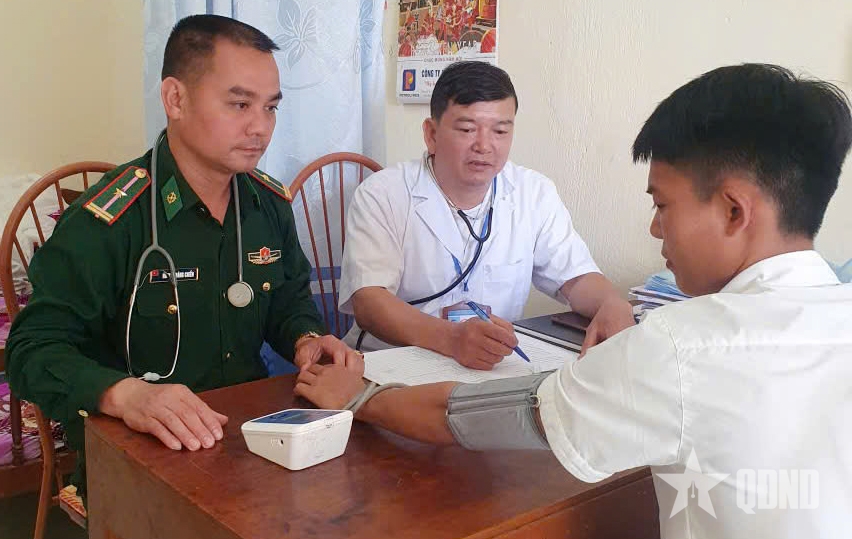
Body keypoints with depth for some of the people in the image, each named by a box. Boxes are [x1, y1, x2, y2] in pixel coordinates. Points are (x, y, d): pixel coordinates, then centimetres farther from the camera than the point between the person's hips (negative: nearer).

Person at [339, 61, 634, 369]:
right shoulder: (380, 197, -10)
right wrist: (451, 338, -40)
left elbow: (577, 277, 5)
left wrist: (613, 305, -20)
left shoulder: (535, 194, 4)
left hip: (497, 366, 3)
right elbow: (369, 303, -21)